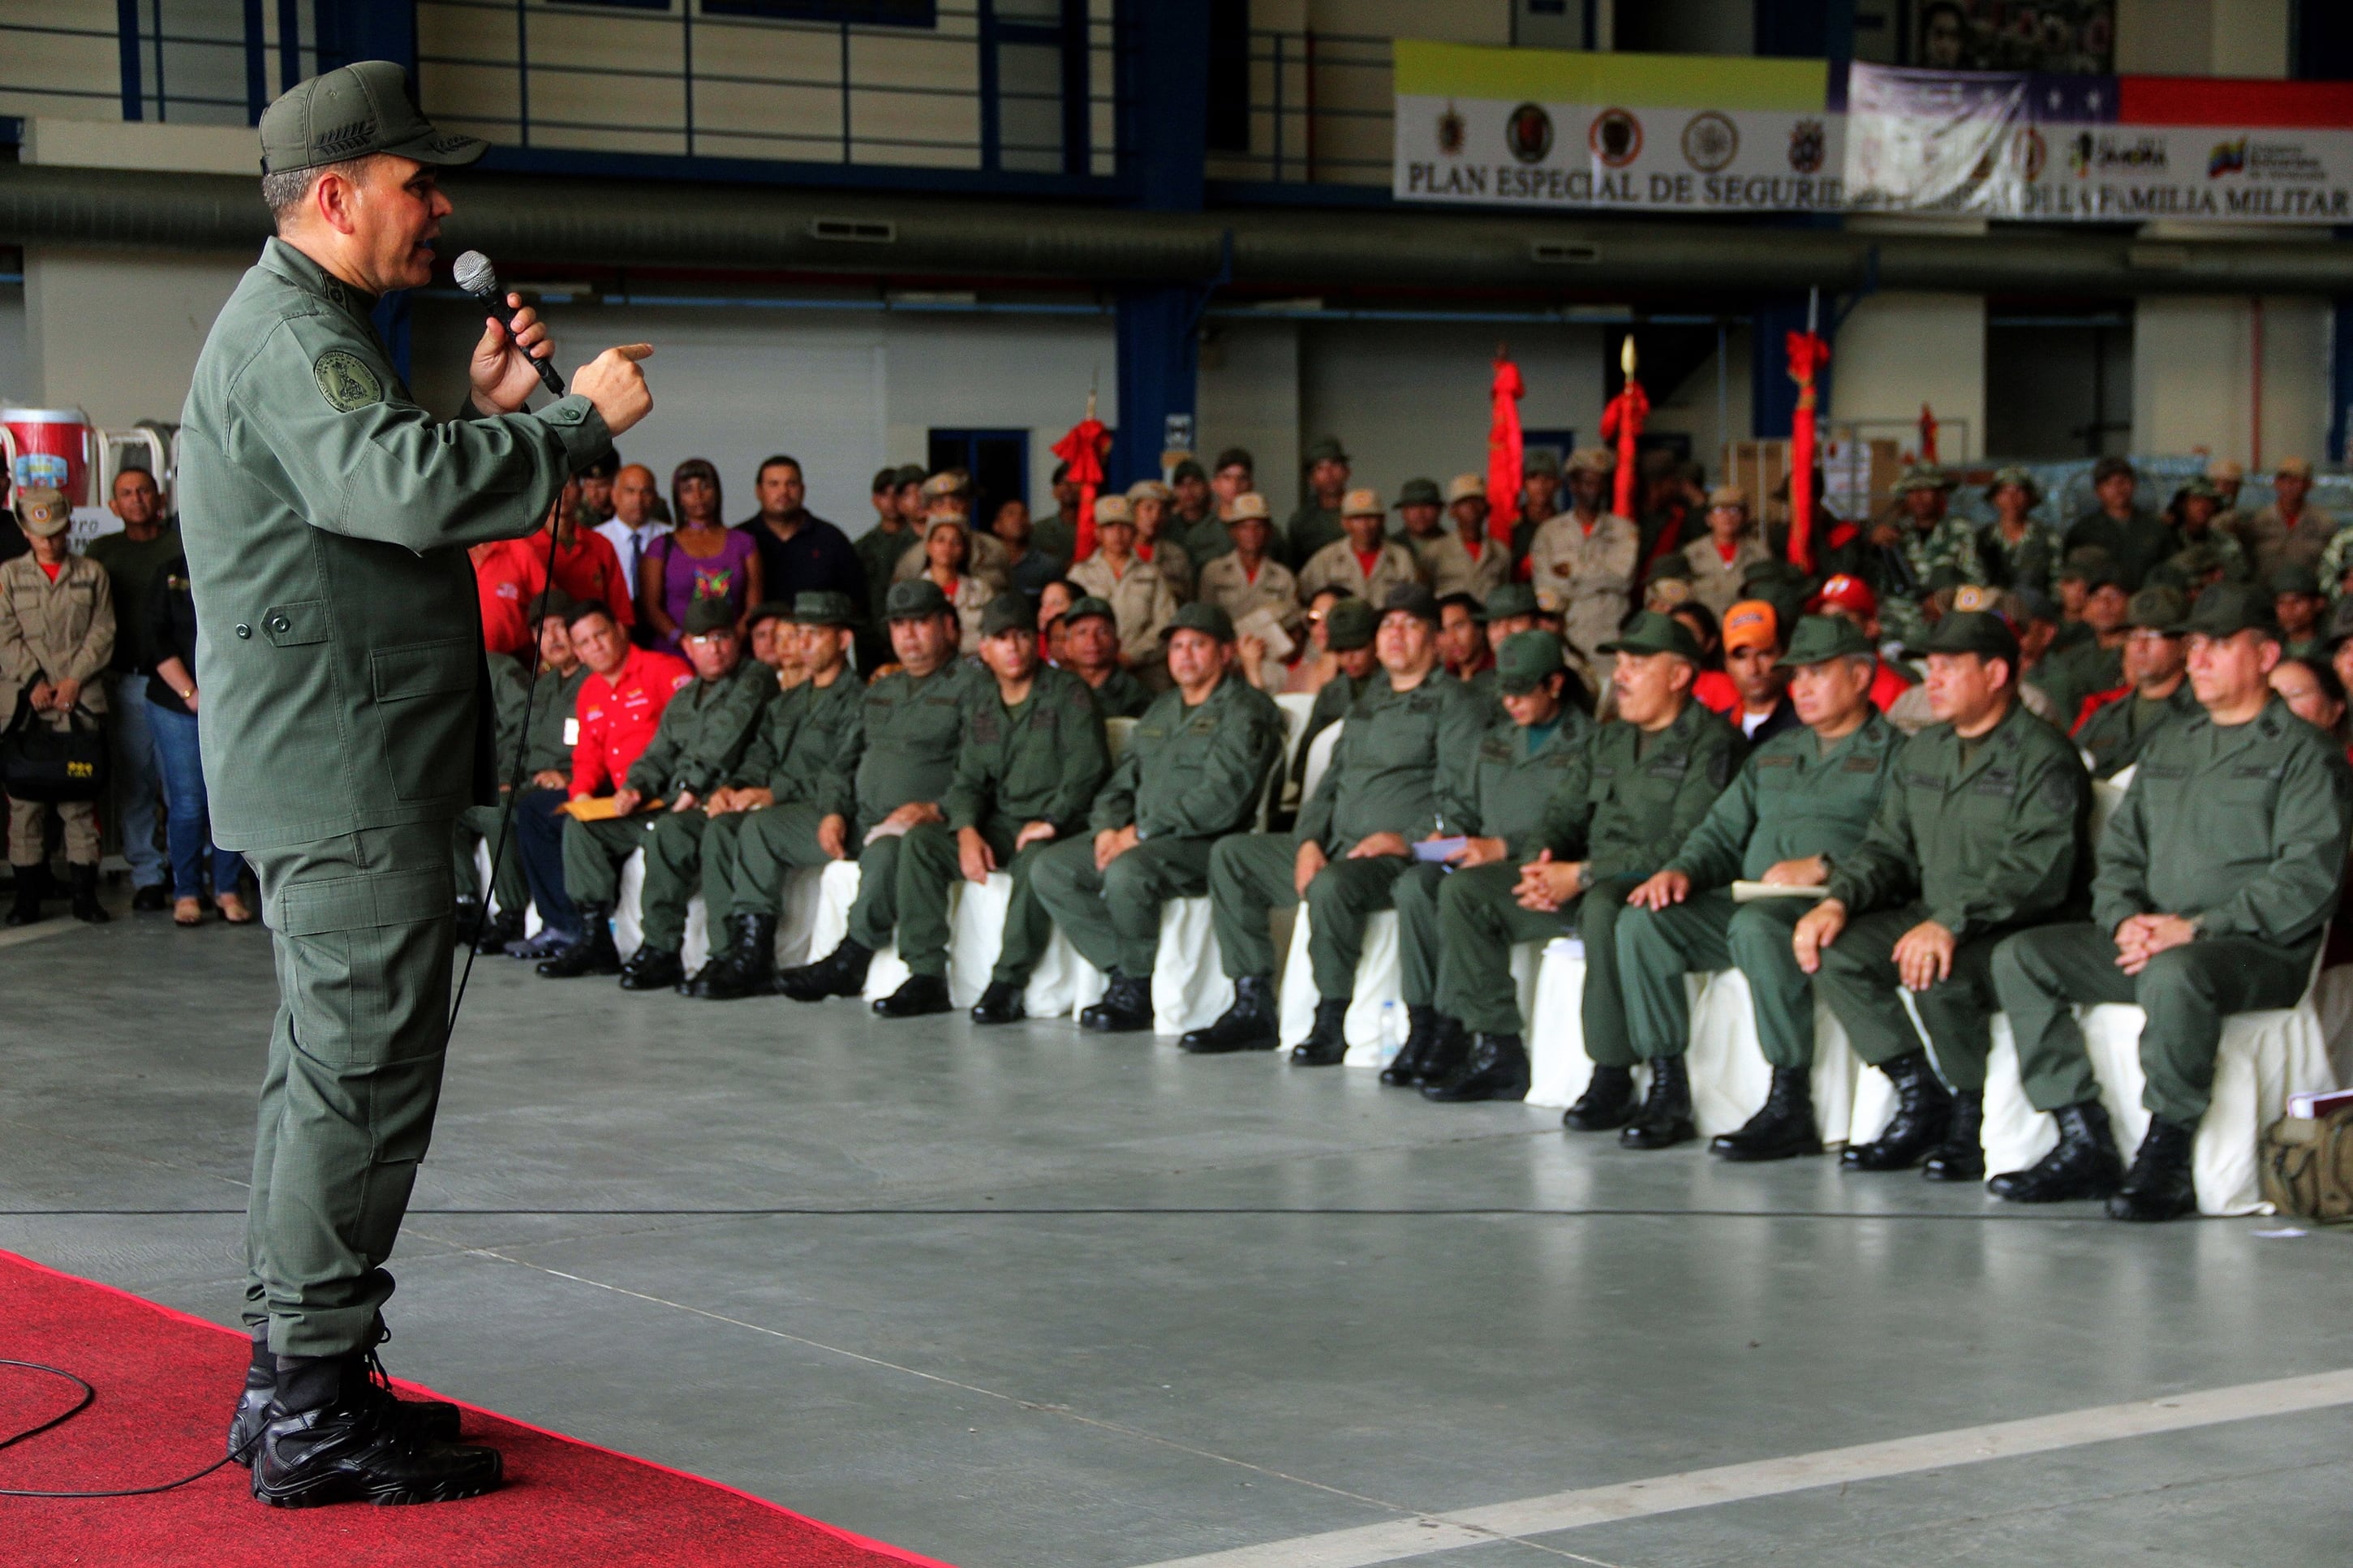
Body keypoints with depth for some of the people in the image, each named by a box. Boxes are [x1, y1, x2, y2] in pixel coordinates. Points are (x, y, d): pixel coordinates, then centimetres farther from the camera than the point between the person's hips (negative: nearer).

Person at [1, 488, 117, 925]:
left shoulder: (92, 574, 11)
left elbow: (103, 632, 5)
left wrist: (74, 679, -7)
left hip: (80, 700, 0)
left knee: (80, 798, -1)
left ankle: (85, 895, 3)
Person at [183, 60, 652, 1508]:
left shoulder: (312, 327, 21)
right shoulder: (290, 334, -15)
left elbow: (381, 498, 25)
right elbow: (407, 487, -31)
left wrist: (482, 410, 11)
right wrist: (578, 418, -21)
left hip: (330, 776, 11)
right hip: (346, 777, -11)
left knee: (329, 1067, 16)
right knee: (364, 1074, -9)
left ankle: (290, 1379, 25)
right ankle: (316, 1409, -4)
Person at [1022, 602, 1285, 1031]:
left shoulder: (1246, 711, -3)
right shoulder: (1161, 710, 23)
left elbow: (1223, 798, -16)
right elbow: (1121, 780, 24)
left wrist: (1142, 832, -16)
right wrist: (1108, 827, 0)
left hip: (1207, 843, -8)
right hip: (1140, 837, 9)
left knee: (1127, 872, -35)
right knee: (1051, 869, -8)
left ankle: (1138, 991, -16)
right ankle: (1122, 971, -12)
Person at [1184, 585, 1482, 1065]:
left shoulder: (1451, 703, 0)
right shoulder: (1367, 704, 26)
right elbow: (1331, 781, 22)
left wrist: (1407, 839, -22)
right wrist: (1309, 840, 4)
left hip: (1401, 858, -9)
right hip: (1336, 847, 9)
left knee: (1332, 885, -38)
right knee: (1231, 854, 1)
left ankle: (1332, 1021, -23)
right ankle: (1253, 1008, -3)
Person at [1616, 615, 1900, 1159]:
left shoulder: (1894, 754, 3)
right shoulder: (1775, 754, 27)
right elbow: (1723, 829, 24)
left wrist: (1823, 867, -23)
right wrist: (1683, 869, 3)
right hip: (1750, 900, 7)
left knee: (1756, 925, -38)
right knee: (1642, 920, -12)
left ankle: (1791, 1109, -33)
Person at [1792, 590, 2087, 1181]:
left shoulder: (2043, 757, -10)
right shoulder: (1923, 752, 16)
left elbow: (2038, 872, -21)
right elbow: (1887, 848, 17)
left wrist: (1951, 923, -32)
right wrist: (1839, 900, -4)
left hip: (2017, 931, -8)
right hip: (1930, 914, 8)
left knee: (1935, 974, -35)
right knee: (1835, 951, -14)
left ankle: (1972, 1118, -11)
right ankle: (1920, 1100, -7)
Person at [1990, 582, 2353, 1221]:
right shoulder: (2169, 747, 22)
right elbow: (2119, 851, 20)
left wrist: (2196, 928, -18)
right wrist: (2126, 919, -3)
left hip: (2258, 952, -7)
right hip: (2150, 943, 7)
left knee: (2173, 975, -40)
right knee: (2019, 957, -10)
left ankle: (2166, 1158, -26)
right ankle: (2085, 1142, -12)